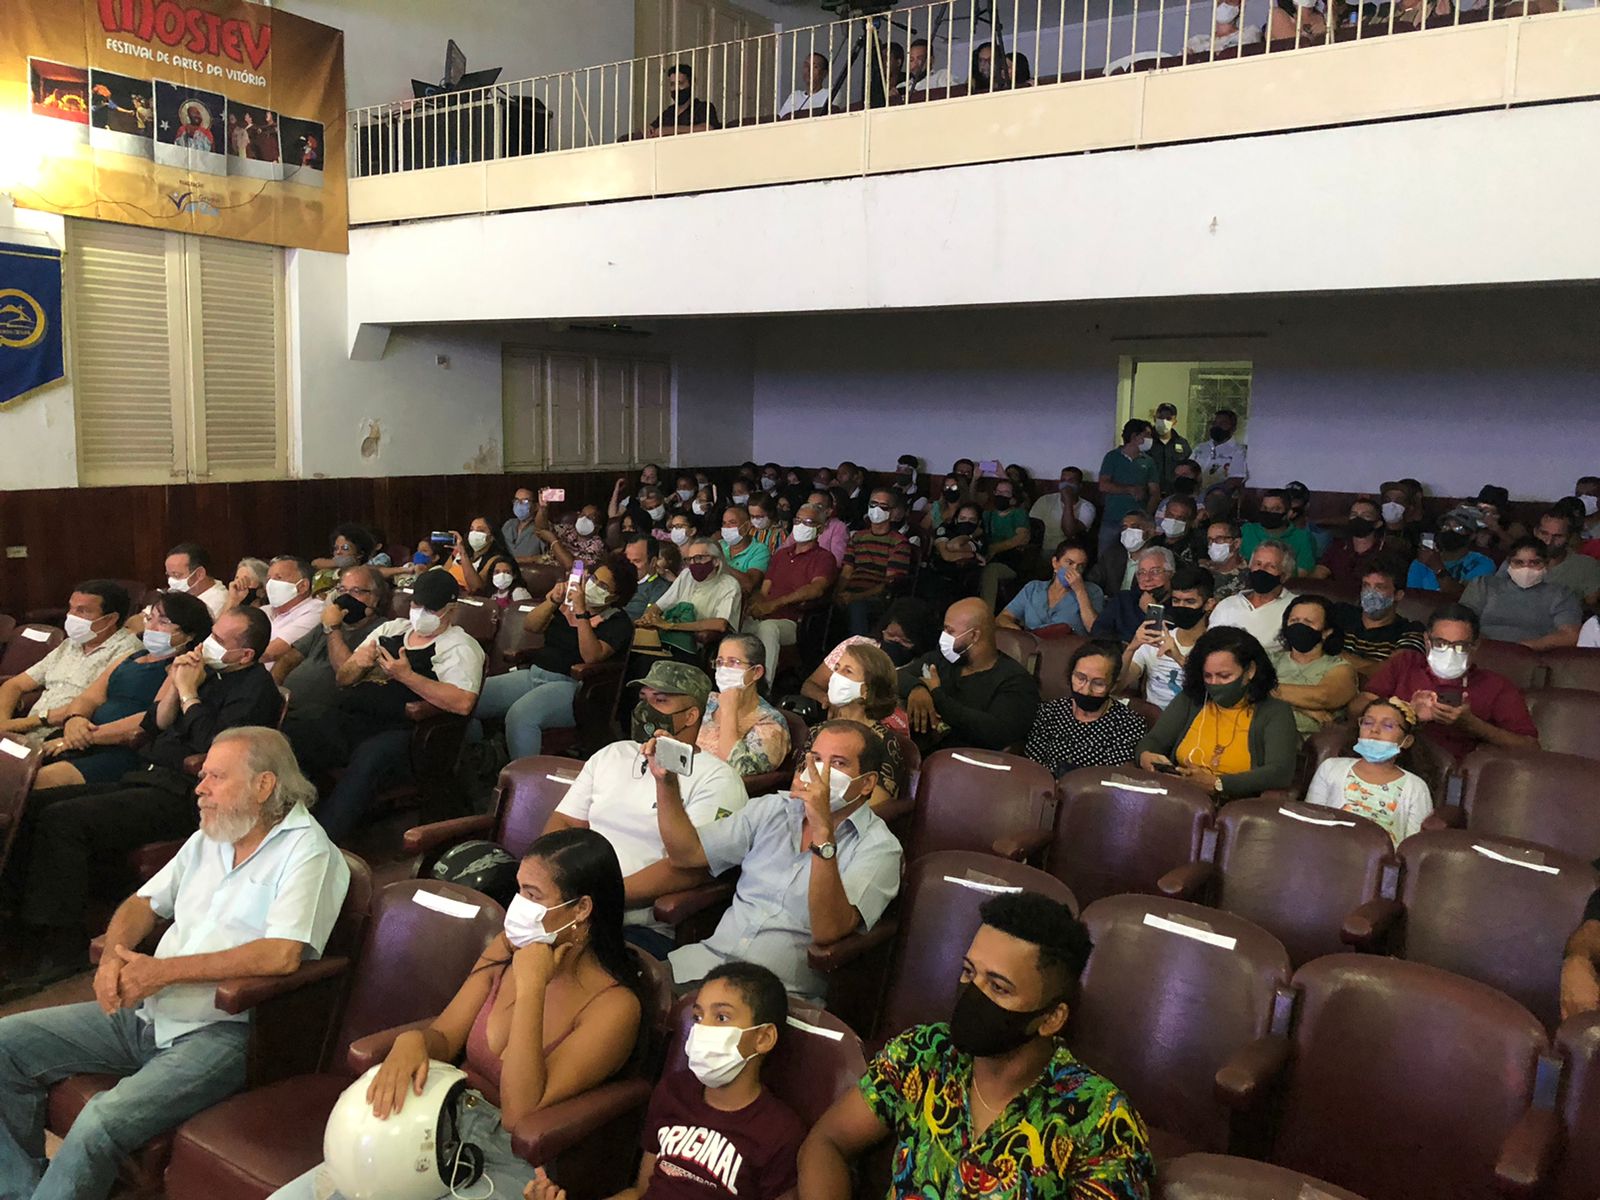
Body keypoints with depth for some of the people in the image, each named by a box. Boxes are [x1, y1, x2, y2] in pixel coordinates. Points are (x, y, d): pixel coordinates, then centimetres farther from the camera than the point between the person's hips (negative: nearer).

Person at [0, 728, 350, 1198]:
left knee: (100, 1123, -28)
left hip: (220, 1031, -9)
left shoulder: (307, 851, -12)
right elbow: (143, 902, 21)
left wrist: (162, 971, -17)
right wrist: (113, 957, -3)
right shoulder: (207, 840, 15)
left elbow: (282, 954, -23)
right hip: (142, 1013, 9)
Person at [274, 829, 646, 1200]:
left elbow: (520, 1115, -22)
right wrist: (412, 1041, -18)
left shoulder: (614, 1005, -17)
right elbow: (443, 1037, 7)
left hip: (516, 1165, -5)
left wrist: (530, 988, -26)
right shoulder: (507, 948, 2)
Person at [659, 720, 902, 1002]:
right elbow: (686, 853, 14)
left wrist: (823, 830, -28)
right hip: (709, 955, 5)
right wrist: (667, 781, 1)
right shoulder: (774, 809, 14)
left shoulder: (879, 848, -6)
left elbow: (828, 931, -21)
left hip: (782, 989, -5)